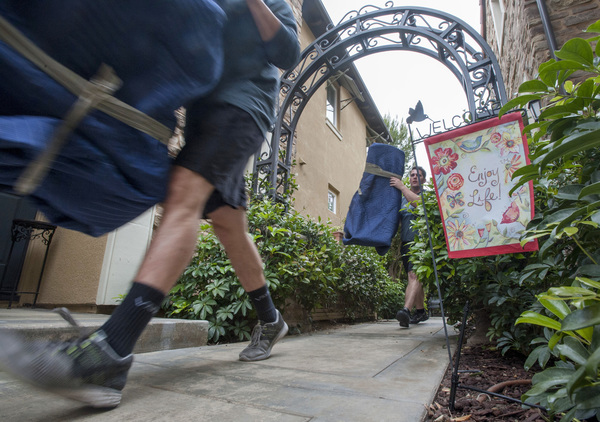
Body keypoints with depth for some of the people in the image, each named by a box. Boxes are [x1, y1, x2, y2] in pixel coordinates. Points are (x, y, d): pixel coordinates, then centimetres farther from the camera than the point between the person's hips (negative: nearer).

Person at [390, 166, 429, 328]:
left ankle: (406, 310, -33)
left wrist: (402, 187, -16)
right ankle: (421, 312, 23)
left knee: (414, 275, -21)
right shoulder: (403, 199, 20)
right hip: (406, 242, 6)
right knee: (415, 278, 11)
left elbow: (419, 202, -20)